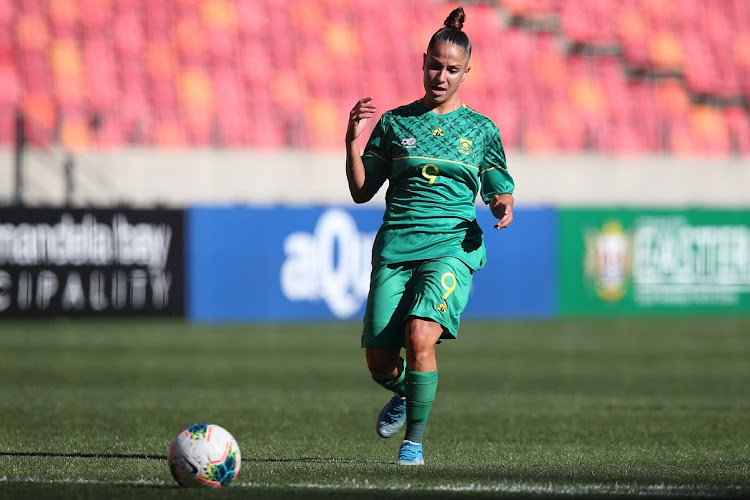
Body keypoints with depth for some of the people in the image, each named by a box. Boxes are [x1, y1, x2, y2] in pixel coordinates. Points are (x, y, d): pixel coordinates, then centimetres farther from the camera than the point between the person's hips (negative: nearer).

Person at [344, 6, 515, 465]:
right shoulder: (395, 123, 10)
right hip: (396, 247, 2)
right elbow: (362, 191, 11)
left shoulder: (481, 130, 9)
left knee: (420, 335, -26)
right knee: (379, 361, -2)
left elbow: (500, 193, 15)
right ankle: (405, 394, 35)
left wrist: (503, 207, -8)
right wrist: (354, 142, -3)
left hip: (452, 246, -2)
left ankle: (415, 441, -12)